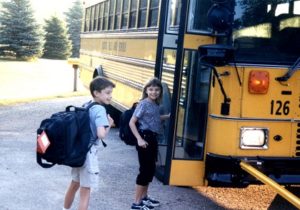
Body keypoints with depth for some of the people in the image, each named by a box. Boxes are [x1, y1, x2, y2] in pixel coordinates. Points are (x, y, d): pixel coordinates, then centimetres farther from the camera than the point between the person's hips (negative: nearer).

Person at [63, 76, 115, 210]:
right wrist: (109, 125, -10)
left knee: (74, 184, 26)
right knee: (85, 191, 2)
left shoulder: (85, 106, 7)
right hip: (88, 153, -9)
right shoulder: (100, 110, -18)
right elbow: (101, 135, -29)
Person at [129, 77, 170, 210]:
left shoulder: (156, 104, 9)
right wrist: (139, 139, -21)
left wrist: (169, 116, 22)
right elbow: (132, 122, -16)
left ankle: (144, 197, 32)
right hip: (145, 138, -9)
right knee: (145, 170, -5)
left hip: (153, 138, 9)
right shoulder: (143, 104, -14)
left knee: (151, 169, 17)